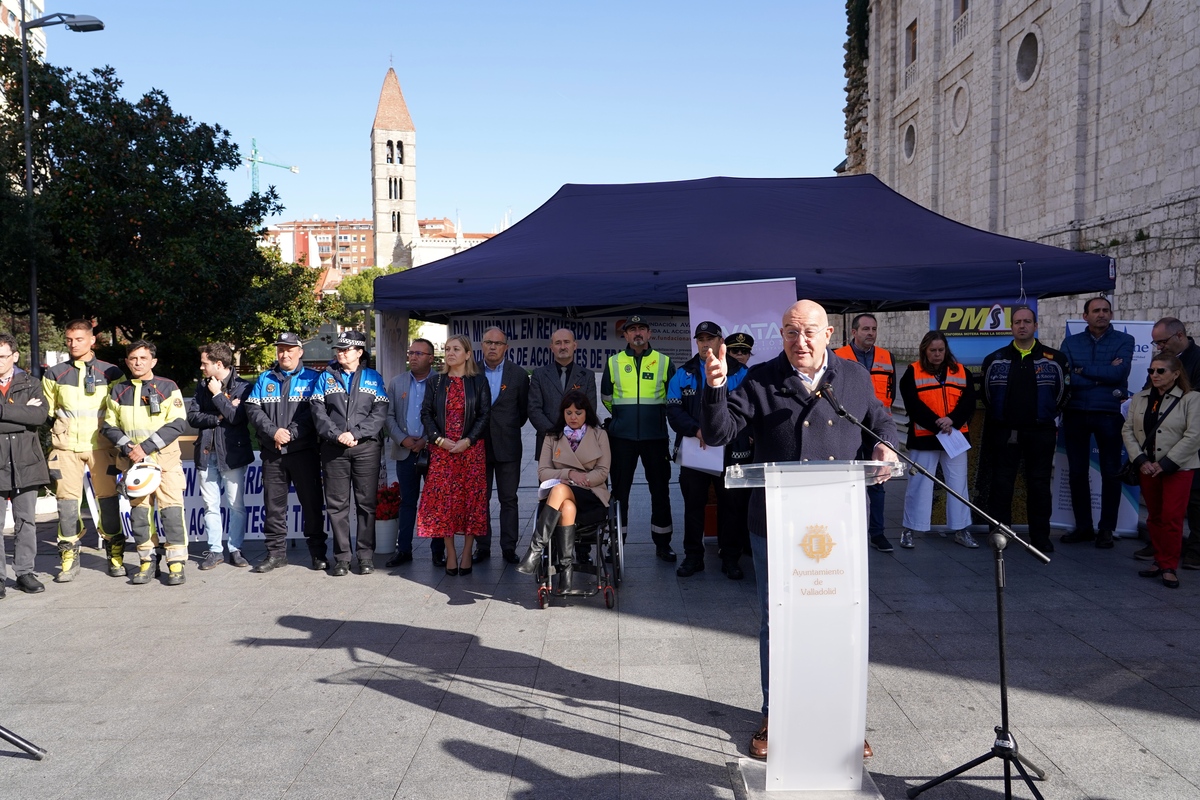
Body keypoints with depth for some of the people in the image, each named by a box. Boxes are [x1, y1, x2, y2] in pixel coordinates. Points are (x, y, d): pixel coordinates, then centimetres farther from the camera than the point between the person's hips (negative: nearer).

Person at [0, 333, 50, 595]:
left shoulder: (31, 384, 10)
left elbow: (40, 415, -7)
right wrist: (23, 412, -9)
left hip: (25, 460, 1)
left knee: (26, 520, 6)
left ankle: (25, 572, 14)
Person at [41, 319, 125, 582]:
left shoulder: (111, 373, 5)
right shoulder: (55, 374, 9)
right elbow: (46, 412, 17)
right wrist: (50, 442, 10)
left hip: (101, 445, -1)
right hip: (66, 447, 2)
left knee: (108, 499, -1)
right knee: (67, 501, 0)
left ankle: (115, 555, 10)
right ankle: (69, 558, 9)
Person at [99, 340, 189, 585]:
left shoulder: (168, 387, 0)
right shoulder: (118, 391, 10)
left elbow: (177, 424, -7)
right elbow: (108, 426, 11)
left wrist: (146, 447, -14)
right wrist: (127, 447, -8)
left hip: (165, 457, -3)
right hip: (133, 461, 4)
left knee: (171, 508, -9)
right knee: (138, 511, 5)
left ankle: (176, 563, -4)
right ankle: (147, 561, 16)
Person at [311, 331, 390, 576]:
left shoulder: (374, 378, 9)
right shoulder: (325, 377, 12)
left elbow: (380, 413, -1)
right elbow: (318, 411, 2)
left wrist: (355, 434, -12)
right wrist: (337, 435, -12)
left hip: (366, 447, -1)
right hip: (333, 448, 1)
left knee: (366, 502, 1)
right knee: (336, 503, 3)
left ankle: (366, 555, 9)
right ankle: (341, 556, 10)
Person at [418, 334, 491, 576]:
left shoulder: (479, 382, 4)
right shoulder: (435, 382, 9)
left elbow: (484, 415, -1)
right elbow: (426, 413, 5)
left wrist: (467, 441, -12)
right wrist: (439, 439, -9)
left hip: (471, 449, -1)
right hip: (442, 449, 2)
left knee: (471, 498, -1)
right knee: (443, 499, -1)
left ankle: (467, 553, 8)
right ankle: (450, 553, 8)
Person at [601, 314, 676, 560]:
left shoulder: (664, 362, 3)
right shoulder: (614, 362, 4)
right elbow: (606, 398, 17)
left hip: (656, 437, 0)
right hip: (621, 438, 0)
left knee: (660, 490, 6)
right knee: (619, 490, 5)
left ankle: (662, 543, 17)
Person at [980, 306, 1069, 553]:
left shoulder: (1054, 359, 2)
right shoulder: (995, 360, 5)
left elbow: (1063, 392, 8)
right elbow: (986, 394, 12)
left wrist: (1047, 415, 10)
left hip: (1040, 433, -1)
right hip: (1004, 432, 1)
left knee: (1039, 486, 4)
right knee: (1001, 484, 3)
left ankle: (1040, 537, 13)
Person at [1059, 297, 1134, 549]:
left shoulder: (1124, 341, 2)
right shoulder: (1071, 343, 5)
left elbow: (1119, 372, -15)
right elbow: (1066, 378, -9)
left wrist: (1083, 370, -9)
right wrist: (1103, 376, -13)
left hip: (1109, 414, -2)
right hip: (1075, 414, 2)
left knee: (1111, 473, 4)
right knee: (1077, 472, 8)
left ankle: (1106, 529, 15)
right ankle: (1083, 527, 19)